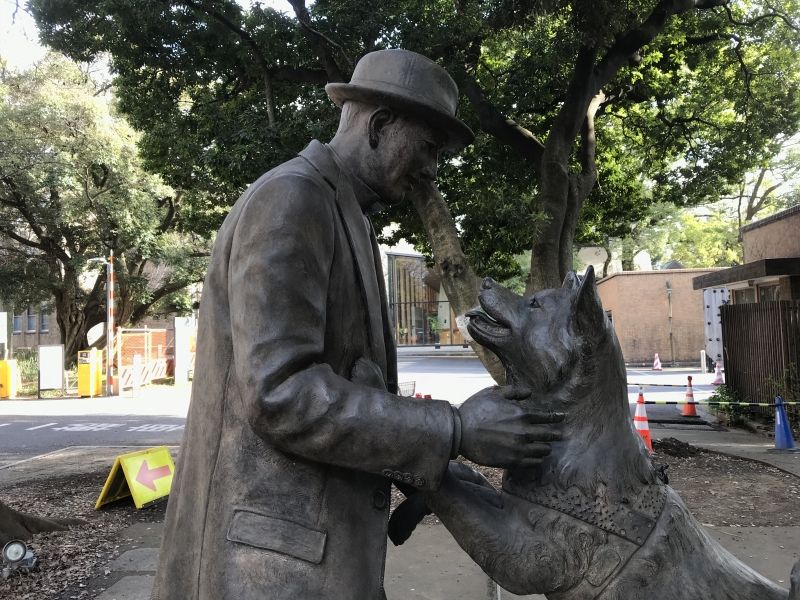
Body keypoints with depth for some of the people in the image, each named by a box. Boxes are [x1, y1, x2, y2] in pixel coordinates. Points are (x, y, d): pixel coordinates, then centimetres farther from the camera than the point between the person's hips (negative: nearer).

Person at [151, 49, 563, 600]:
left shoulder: (344, 225, 16)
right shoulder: (289, 200, -15)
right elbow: (279, 394, -24)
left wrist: (425, 472, 12)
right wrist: (456, 431, -20)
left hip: (313, 541, 10)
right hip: (276, 555, -9)